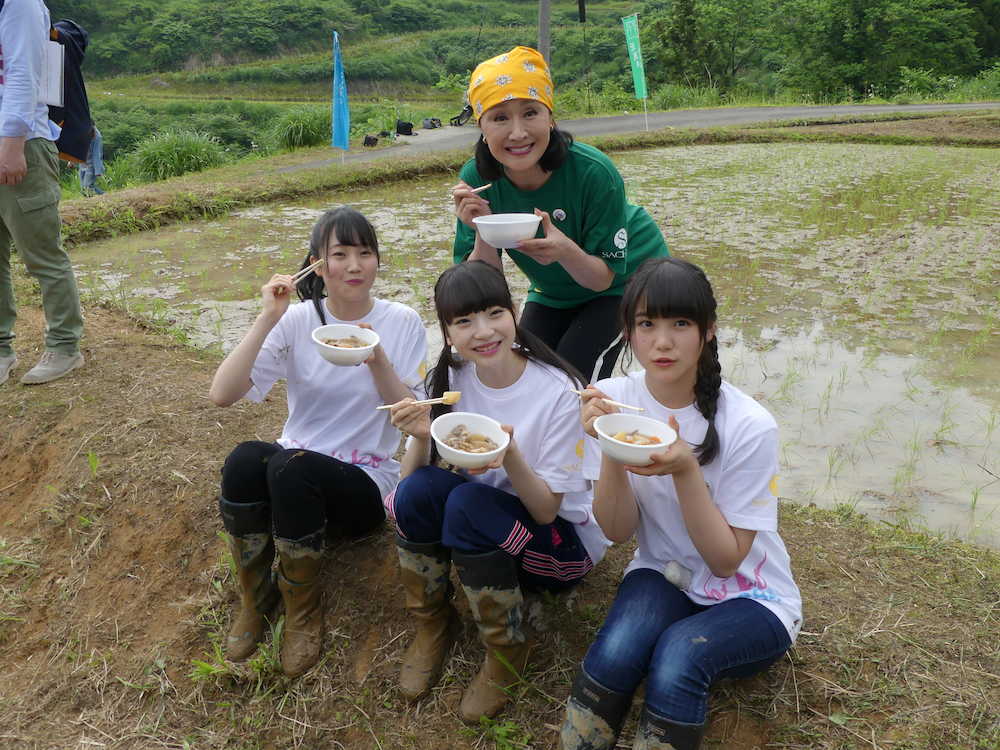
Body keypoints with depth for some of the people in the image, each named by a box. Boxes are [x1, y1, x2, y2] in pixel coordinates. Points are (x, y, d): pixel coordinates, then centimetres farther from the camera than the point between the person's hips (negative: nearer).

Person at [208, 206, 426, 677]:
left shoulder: (402, 323, -4)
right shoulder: (298, 320, -3)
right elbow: (221, 394, -13)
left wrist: (377, 361, -22)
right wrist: (268, 319, -21)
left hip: (366, 482, -2)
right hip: (295, 469, 2)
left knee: (292, 466, -33)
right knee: (245, 457, -31)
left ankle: (303, 610, -10)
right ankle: (255, 597, -8)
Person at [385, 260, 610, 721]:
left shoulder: (557, 392, -22)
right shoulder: (449, 380, -9)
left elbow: (545, 509, -19)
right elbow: (412, 479, -8)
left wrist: (509, 454, -37)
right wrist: (421, 438, -28)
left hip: (560, 541, -4)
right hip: (476, 531, 4)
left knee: (468, 502, -32)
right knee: (415, 491, -26)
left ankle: (507, 651, -10)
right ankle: (432, 625, 0)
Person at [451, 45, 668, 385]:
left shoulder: (593, 172, -32)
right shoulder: (476, 178, -22)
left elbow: (604, 277, -24)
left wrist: (566, 251, -45)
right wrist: (483, 234, -37)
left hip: (626, 277, -4)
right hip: (553, 291, 4)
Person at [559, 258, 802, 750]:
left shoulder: (748, 426, -22)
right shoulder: (614, 399, -12)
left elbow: (726, 560, -16)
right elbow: (617, 531, -9)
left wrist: (685, 469, -32)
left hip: (748, 598, -2)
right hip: (663, 576, 2)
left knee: (677, 656, -32)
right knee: (616, 650, -30)